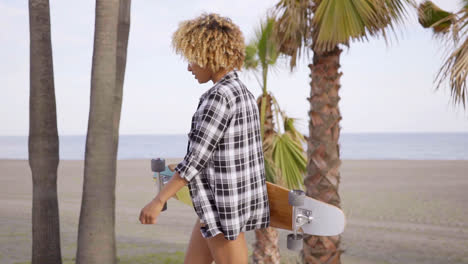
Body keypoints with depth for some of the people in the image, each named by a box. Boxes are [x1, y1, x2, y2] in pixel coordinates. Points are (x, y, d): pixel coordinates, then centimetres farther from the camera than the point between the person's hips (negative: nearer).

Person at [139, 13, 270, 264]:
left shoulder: (219, 96, -20)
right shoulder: (241, 92, 10)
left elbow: (197, 157, -22)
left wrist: (158, 201, -19)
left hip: (223, 205, -10)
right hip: (236, 196, 10)